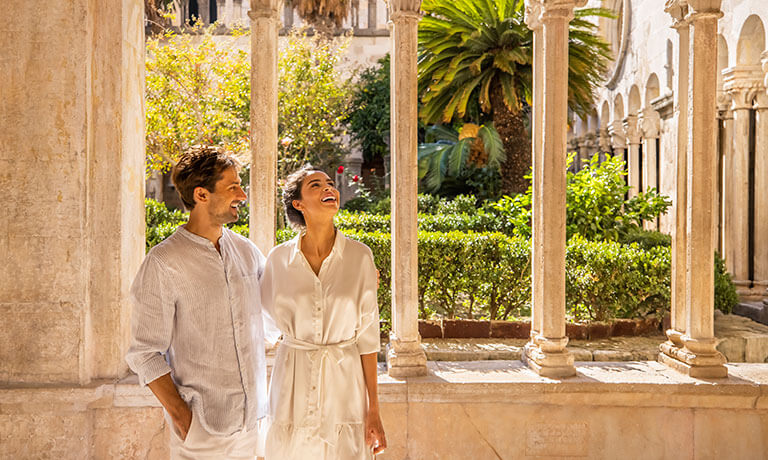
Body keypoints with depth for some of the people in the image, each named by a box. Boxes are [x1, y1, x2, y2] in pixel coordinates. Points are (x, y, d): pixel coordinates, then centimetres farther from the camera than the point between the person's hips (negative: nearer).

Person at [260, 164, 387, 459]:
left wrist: (373, 409, -4)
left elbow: (366, 335, -4)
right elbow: (267, 315, 11)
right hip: (293, 382, 1)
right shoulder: (279, 258, -3)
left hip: (343, 382, 0)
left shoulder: (360, 257, -5)